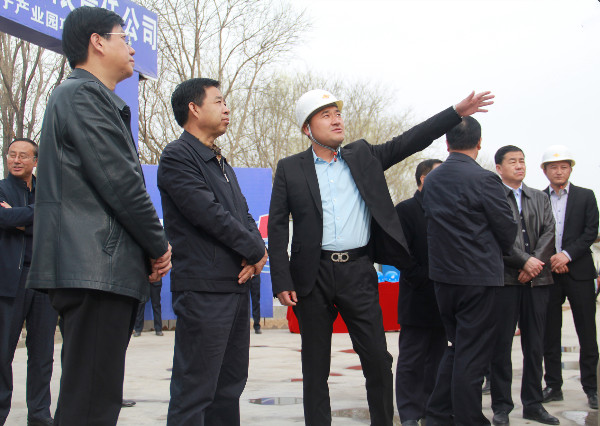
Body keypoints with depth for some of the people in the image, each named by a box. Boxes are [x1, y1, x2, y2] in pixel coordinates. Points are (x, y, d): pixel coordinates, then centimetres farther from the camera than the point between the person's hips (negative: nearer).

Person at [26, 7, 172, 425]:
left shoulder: (89, 96, 25)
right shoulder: (84, 95, -8)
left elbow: (122, 179, 23)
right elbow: (120, 182, -15)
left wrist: (150, 247, 13)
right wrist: (159, 245, -3)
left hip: (99, 267, 11)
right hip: (97, 266, -11)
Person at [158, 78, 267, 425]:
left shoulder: (223, 164, 21)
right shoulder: (177, 157, -8)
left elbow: (244, 214, 17)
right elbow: (210, 214, -16)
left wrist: (255, 249, -5)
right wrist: (255, 251, -7)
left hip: (237, 286, 9)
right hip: (203, 289, -9)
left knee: (230, 386, 13)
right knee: (194, 391, -7)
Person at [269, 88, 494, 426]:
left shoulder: (363, 156, 11)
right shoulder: (290, 169, 4)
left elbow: (409, 142, 7)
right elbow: (278, 227, 2)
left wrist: (457, 112, -1)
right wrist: (282, 281, -6)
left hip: (358, 272, 1)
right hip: (313, 275, -1)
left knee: (378, 360, 1)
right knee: (315, 367, 7)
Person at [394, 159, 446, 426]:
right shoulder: (406, 210, -5)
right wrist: (424, 280, -16)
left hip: (442, 300, 7)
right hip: (418, 300, -7)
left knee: (437, 357, 12)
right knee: (412, 359, -1)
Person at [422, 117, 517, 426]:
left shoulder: (431, 180, 6)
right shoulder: (484, 179, -14)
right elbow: (507, 227, -7)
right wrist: (500, 251, 14)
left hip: (442, 275, 7)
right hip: (478, 276, -7)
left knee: (456, 347, 19)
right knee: (473, 353, 1)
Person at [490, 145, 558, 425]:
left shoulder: (540, 199, 17)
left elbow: (549, 233, 7)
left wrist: (535, 263, -7)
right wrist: (524, 261, -14)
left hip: (537, 279, 5)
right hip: (504, 279, -5)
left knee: (535, 345, 8)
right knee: (501, 345, -1)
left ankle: (533, 403, 16)